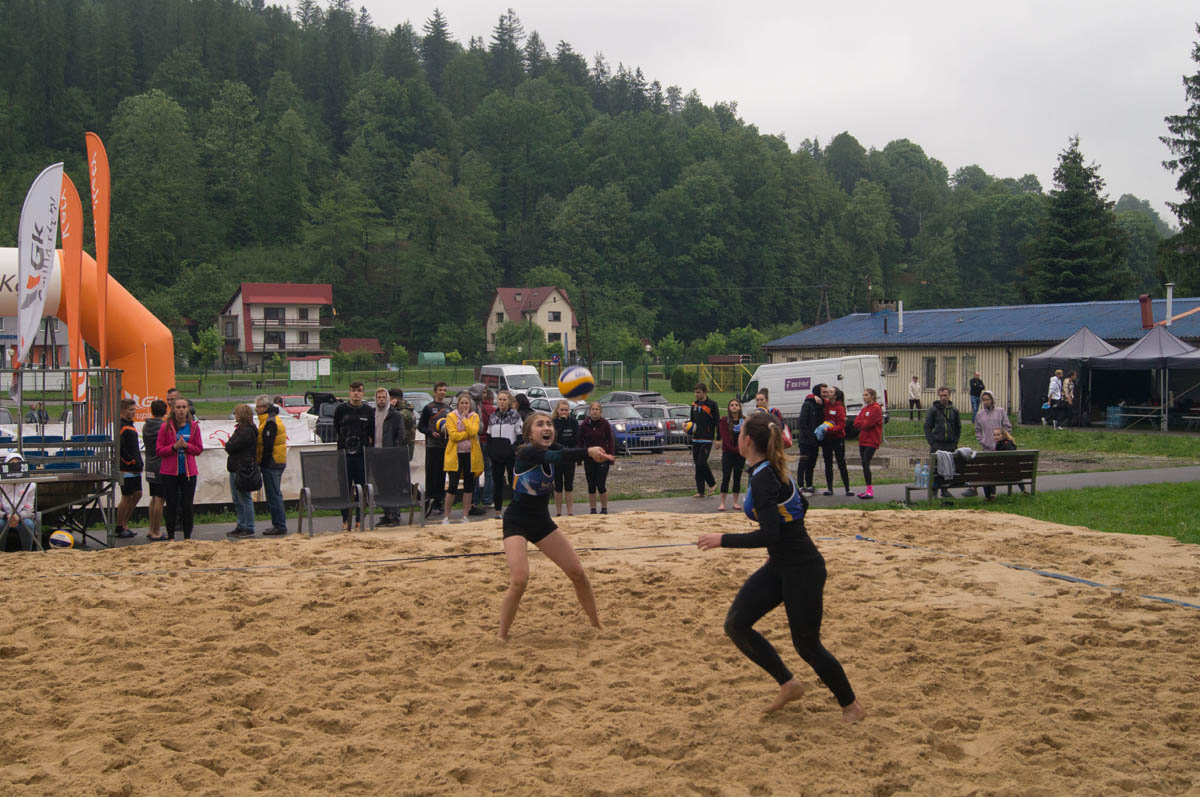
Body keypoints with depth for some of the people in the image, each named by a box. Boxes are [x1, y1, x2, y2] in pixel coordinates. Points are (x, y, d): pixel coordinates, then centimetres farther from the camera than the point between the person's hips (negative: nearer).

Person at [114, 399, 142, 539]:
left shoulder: (130, 425, 17)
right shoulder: (121, 426, -13)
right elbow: (119, 449, -21)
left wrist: (138, 463, 15)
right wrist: (131, 461, -18)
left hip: (135, 469, 9)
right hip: (126, 469, -9)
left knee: (137, 494, 11)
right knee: (127, 497, -3)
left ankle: (124, 524, 20)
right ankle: (120, 527, 8)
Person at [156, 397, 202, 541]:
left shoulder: (194, 426, 4)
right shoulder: (166, 427, -1)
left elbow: (199, 449, 5)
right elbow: (159, 450, -3)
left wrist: (186, 445, -13)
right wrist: (174, 447, -18)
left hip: (188, 472, 1)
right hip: (170, 472, -1)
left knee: (187, 505, 4)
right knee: (171, 505, 3)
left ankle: (187, 537, 12)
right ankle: (171, 537, 12)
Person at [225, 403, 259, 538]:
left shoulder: (247, 431, -16)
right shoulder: (240, 429, 17)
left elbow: (230, 447, -17)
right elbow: (229, 447, 17)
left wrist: (228, 443, 1)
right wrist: (230, 444, -2)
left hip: (242, 470, -10)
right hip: (235, 469, 10)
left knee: (245, 499, -5)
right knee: (238, 501, 15)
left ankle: (249, 529, -1)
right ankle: (241, 526, 22)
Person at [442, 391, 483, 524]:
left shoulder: (474, 416, 6)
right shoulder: (451, 416, 0)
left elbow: (473, 431, -13)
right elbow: (453, 435, -12)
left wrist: (464, 418, -10)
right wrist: (468, 434, -12)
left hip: (471, 455, 3)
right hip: (455, 454, -3)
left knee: (469, 486, 7)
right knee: (452, 486, -5)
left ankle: (465, 516, 15)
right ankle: (446, 516, 4)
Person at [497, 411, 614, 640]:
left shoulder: (554, 450, -2)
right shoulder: (526, 452, -22)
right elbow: (555, 457, -39)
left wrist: (601, 456, -38)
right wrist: (588, 452, -53)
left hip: (542, 520, 7)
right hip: (516, 521, -7)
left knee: (577, 572, 5)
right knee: (519, 581, -21)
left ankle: (596, 624, 23)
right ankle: (501, 636, -4)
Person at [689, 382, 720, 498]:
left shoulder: (711, 404, -5)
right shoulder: (694, 405, 13)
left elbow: (717, 422, -5)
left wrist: (718, 439, -10)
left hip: (707, 439, -6)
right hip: (696, 439, 6)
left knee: (702, 463, -15)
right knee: (697, 465, 5)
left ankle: (712, 483, 7)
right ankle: (700, 491, 9)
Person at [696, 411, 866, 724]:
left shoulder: (763, 479, -22)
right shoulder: (772, 470, 6)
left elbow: (769, 535, -28)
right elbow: (801, 505, 19)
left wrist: (722, 540, -20)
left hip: (801, 569, -9)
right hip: (781, 565, 9)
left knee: (806, 645, 3)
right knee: (736, 624, 4)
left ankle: (851, 705, 23)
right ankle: (788, 684, 17)